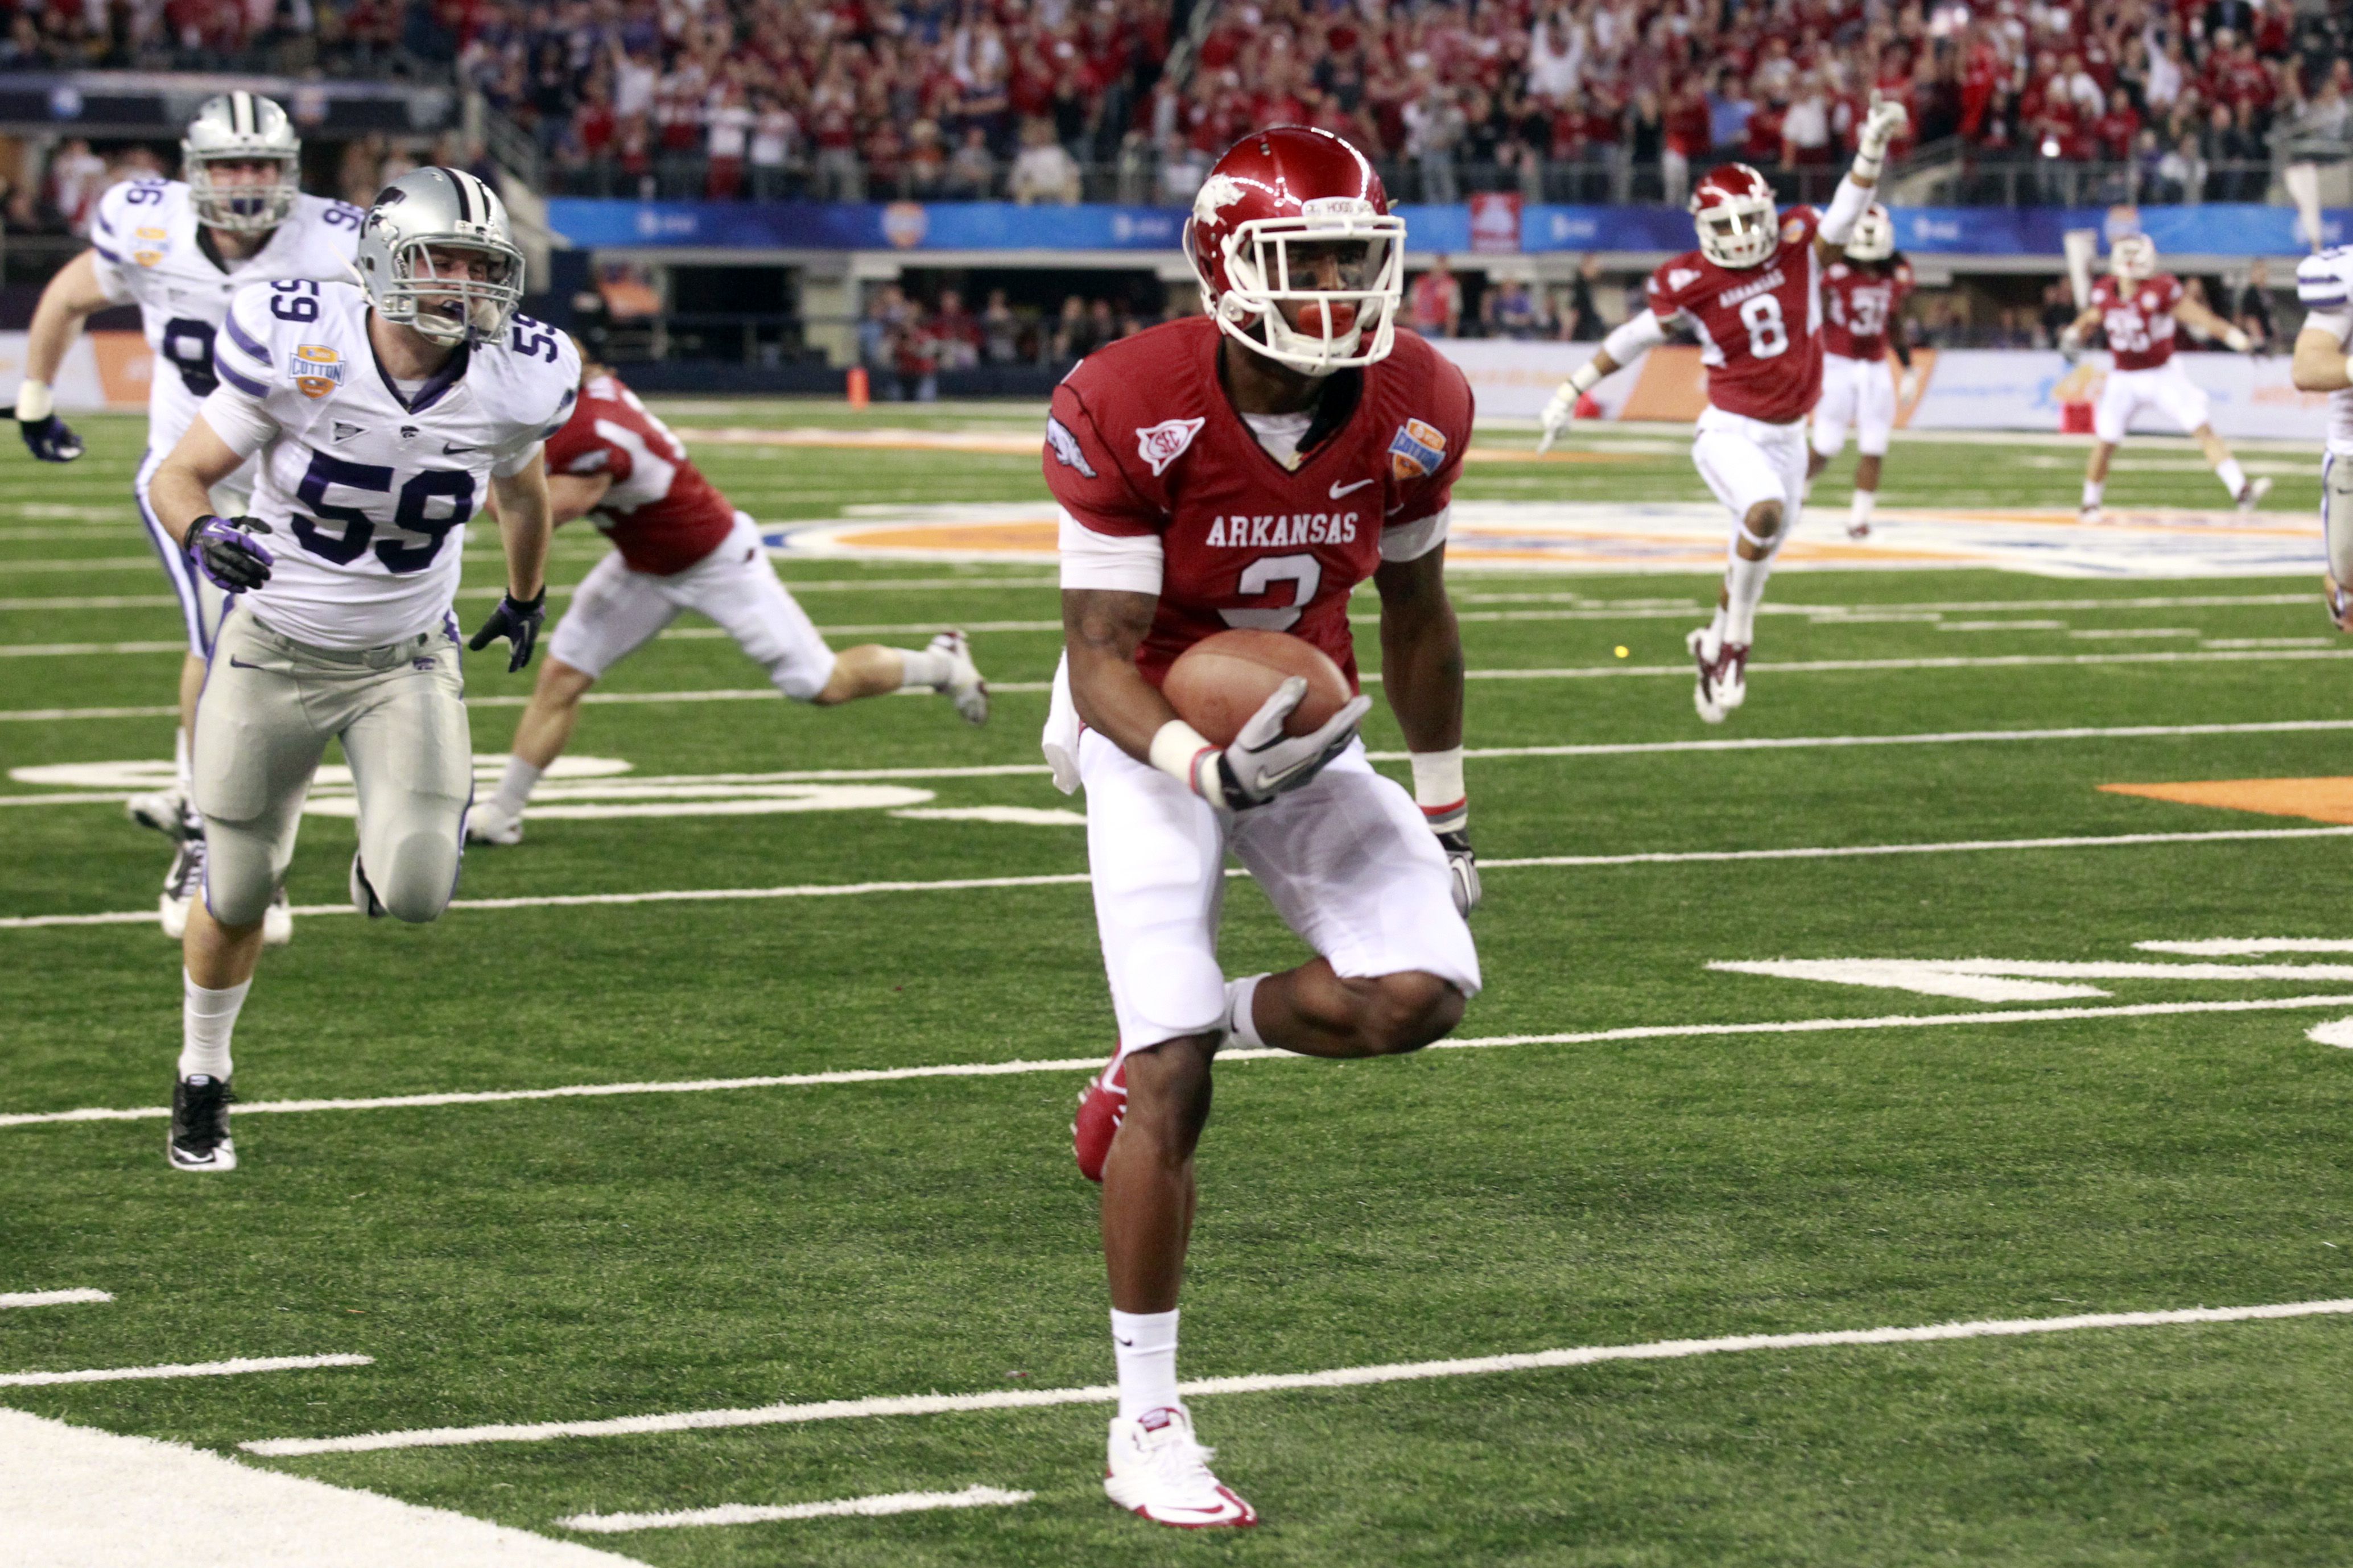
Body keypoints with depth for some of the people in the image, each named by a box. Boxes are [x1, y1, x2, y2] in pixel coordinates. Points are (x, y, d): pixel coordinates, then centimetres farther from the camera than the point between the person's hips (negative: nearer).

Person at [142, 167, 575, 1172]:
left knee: (417, 892, -18)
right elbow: (179, 477, -13)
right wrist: (203, 534, -35)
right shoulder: (297, 352, -24)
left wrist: (527, 599, 26)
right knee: (237, 896, 10)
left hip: (406, 662, 1)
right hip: (275, 653, -1)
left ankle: (385, 860, 22)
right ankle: (202, 1081, 38)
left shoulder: (515, 382, -14)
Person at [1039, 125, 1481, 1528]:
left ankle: (1190, 1030, 11)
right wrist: (1208, 768, -42)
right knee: (1173, 1087, -12)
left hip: (1309, 730, 4)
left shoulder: (1415, 410, -13)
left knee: (1424, 993, -19)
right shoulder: (1131, 415, -25)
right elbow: (1100, 661, -23)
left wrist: (1445, 813, 13)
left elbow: (1415, 615, 5)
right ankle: (1149, 1426, 1)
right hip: (1154, 739, -4)